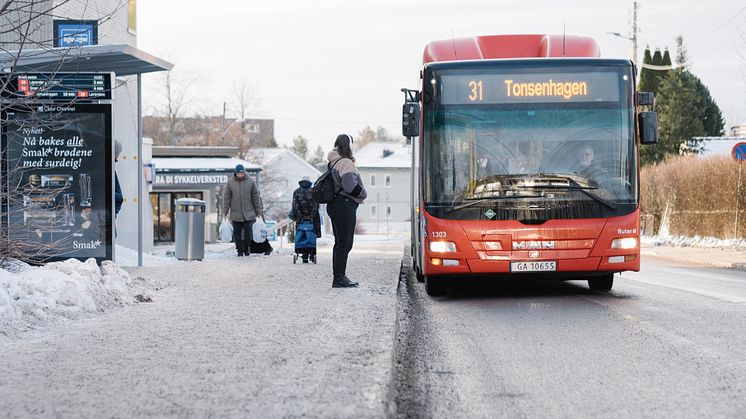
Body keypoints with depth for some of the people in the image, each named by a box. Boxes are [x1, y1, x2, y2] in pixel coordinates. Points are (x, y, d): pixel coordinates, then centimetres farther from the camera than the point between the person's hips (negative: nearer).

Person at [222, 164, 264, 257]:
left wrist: (258, 211, 6)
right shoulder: (230, 182, -1)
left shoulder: (250, 182, -1)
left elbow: (256, 197, 6)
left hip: (249, 214, 0)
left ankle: (246, 248, 13)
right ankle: (240, 250, 13)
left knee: (248, 232, -6)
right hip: (236, 214, 0)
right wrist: (225, 212, 2)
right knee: (237, 233, 3)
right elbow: (226, 198, 4)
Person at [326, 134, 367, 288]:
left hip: (335, 204, 10)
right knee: (345, 243, -7)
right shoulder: (346, 162, -14)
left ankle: (339, 277, 19)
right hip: (345, 205, -10)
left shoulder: (334, 162, 16)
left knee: (340, 242, 15)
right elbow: (350, 185, -23)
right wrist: (363, 194, -6)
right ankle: (339, 278, -7)